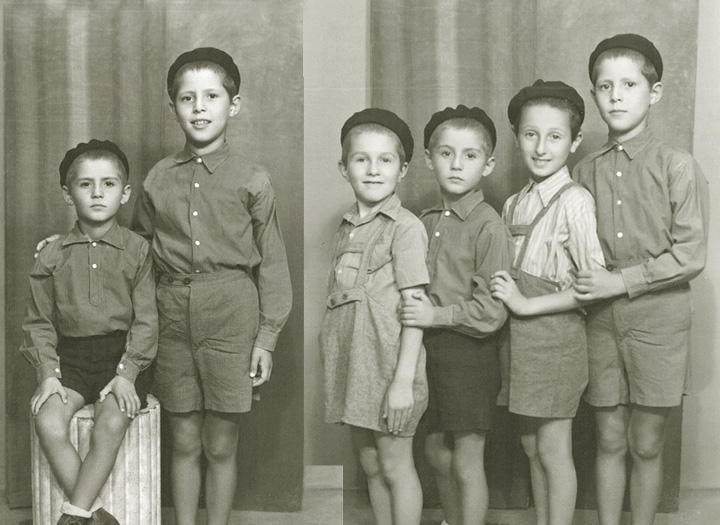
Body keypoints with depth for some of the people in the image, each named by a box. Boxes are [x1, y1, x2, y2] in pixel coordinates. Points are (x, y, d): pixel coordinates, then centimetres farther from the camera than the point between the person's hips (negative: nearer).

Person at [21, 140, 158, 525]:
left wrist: (126, 373, -13)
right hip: (69, 356, 2)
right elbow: (39, 321, 8)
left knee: (112, 423, -27)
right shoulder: (53, 255, 6)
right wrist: (47, 373, -6)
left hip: (121, 353, -2)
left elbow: (146, 320, -2)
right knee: (48, 424, -23)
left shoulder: (138, 250, 0)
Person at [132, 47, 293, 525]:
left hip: (232, 313, -2)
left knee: (222, 444, 7)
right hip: (174, 315, 2)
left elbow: (272, 265, 0)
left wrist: (266, 338, -4)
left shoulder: (252, 180, -2)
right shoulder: (158, 180, 6)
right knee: (184, 442, 11)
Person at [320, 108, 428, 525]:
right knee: (371, 466, 16)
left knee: (396, 467, 4)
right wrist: (337, 363, 11)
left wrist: (403, 380, -18)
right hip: (353, 366, 7)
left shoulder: (405, 227, -10)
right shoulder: (346, 230, 10)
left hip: (390, 365, -6)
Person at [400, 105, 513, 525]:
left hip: (469, 353, -7)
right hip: (430, 348, 7)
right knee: (437, 452, 21)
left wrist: (437, 315, -21)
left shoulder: (490, 227, -15)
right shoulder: (427, 222, 7)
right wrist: (414, 311, 4)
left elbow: (491, 310, -19)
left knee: (466, 463, 4)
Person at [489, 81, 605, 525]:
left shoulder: (574, 201, -14)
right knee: (532, 444, 17)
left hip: (556, 337, -7)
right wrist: (501, 295, -1)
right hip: (521, 337, 7)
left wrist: (527, 304, -18)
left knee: (553, 450, 4)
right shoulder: (515, 204, 8)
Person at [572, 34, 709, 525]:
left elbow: (690, 254, -11)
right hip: (602, 321, 3)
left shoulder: (676, 165, -7)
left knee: (647, 445, 7)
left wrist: (621, 282, -17)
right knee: (610, 441, 11)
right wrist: (584, 285, -4)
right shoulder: (586, 171, 5)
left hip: (658, 320, -3)